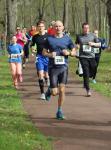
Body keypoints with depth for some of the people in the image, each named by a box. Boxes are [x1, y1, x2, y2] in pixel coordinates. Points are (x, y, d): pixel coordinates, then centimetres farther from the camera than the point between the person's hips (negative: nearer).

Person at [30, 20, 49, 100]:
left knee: (46, 75, 8)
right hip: (39, 57, 1)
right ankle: (42, 93, -5)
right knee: (40, 74, -9)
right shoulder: (35, 37, 4)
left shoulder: (48, 36, -2)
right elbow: (32, 45, 18)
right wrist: (32, 48, -3)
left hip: (47, 56, -1)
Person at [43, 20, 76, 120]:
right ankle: (50, 90, 33)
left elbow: (74, 52, 11)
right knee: (55, 92, -4)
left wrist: (68, 53, -10)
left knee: (62, 90, -3)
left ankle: (59, 111, 11)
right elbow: (44, 52, 9)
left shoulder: (67, 39, 5)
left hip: (63, 67, 1)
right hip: (53, 68, -1)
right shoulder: (49, 39, 3)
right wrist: (49, 54, -12)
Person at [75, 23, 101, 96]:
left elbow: (99, 44, 11)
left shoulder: (92, 35, 7)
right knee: (86, 73, -8)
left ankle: (85, 82, 34)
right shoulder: (79, 36, 7)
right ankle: (88, 90, -4)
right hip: (83, 57, -2)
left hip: (91, 56, 2)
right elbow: (76, 45, 20)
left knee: (93, 72, 3)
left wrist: (93, 44, -8)